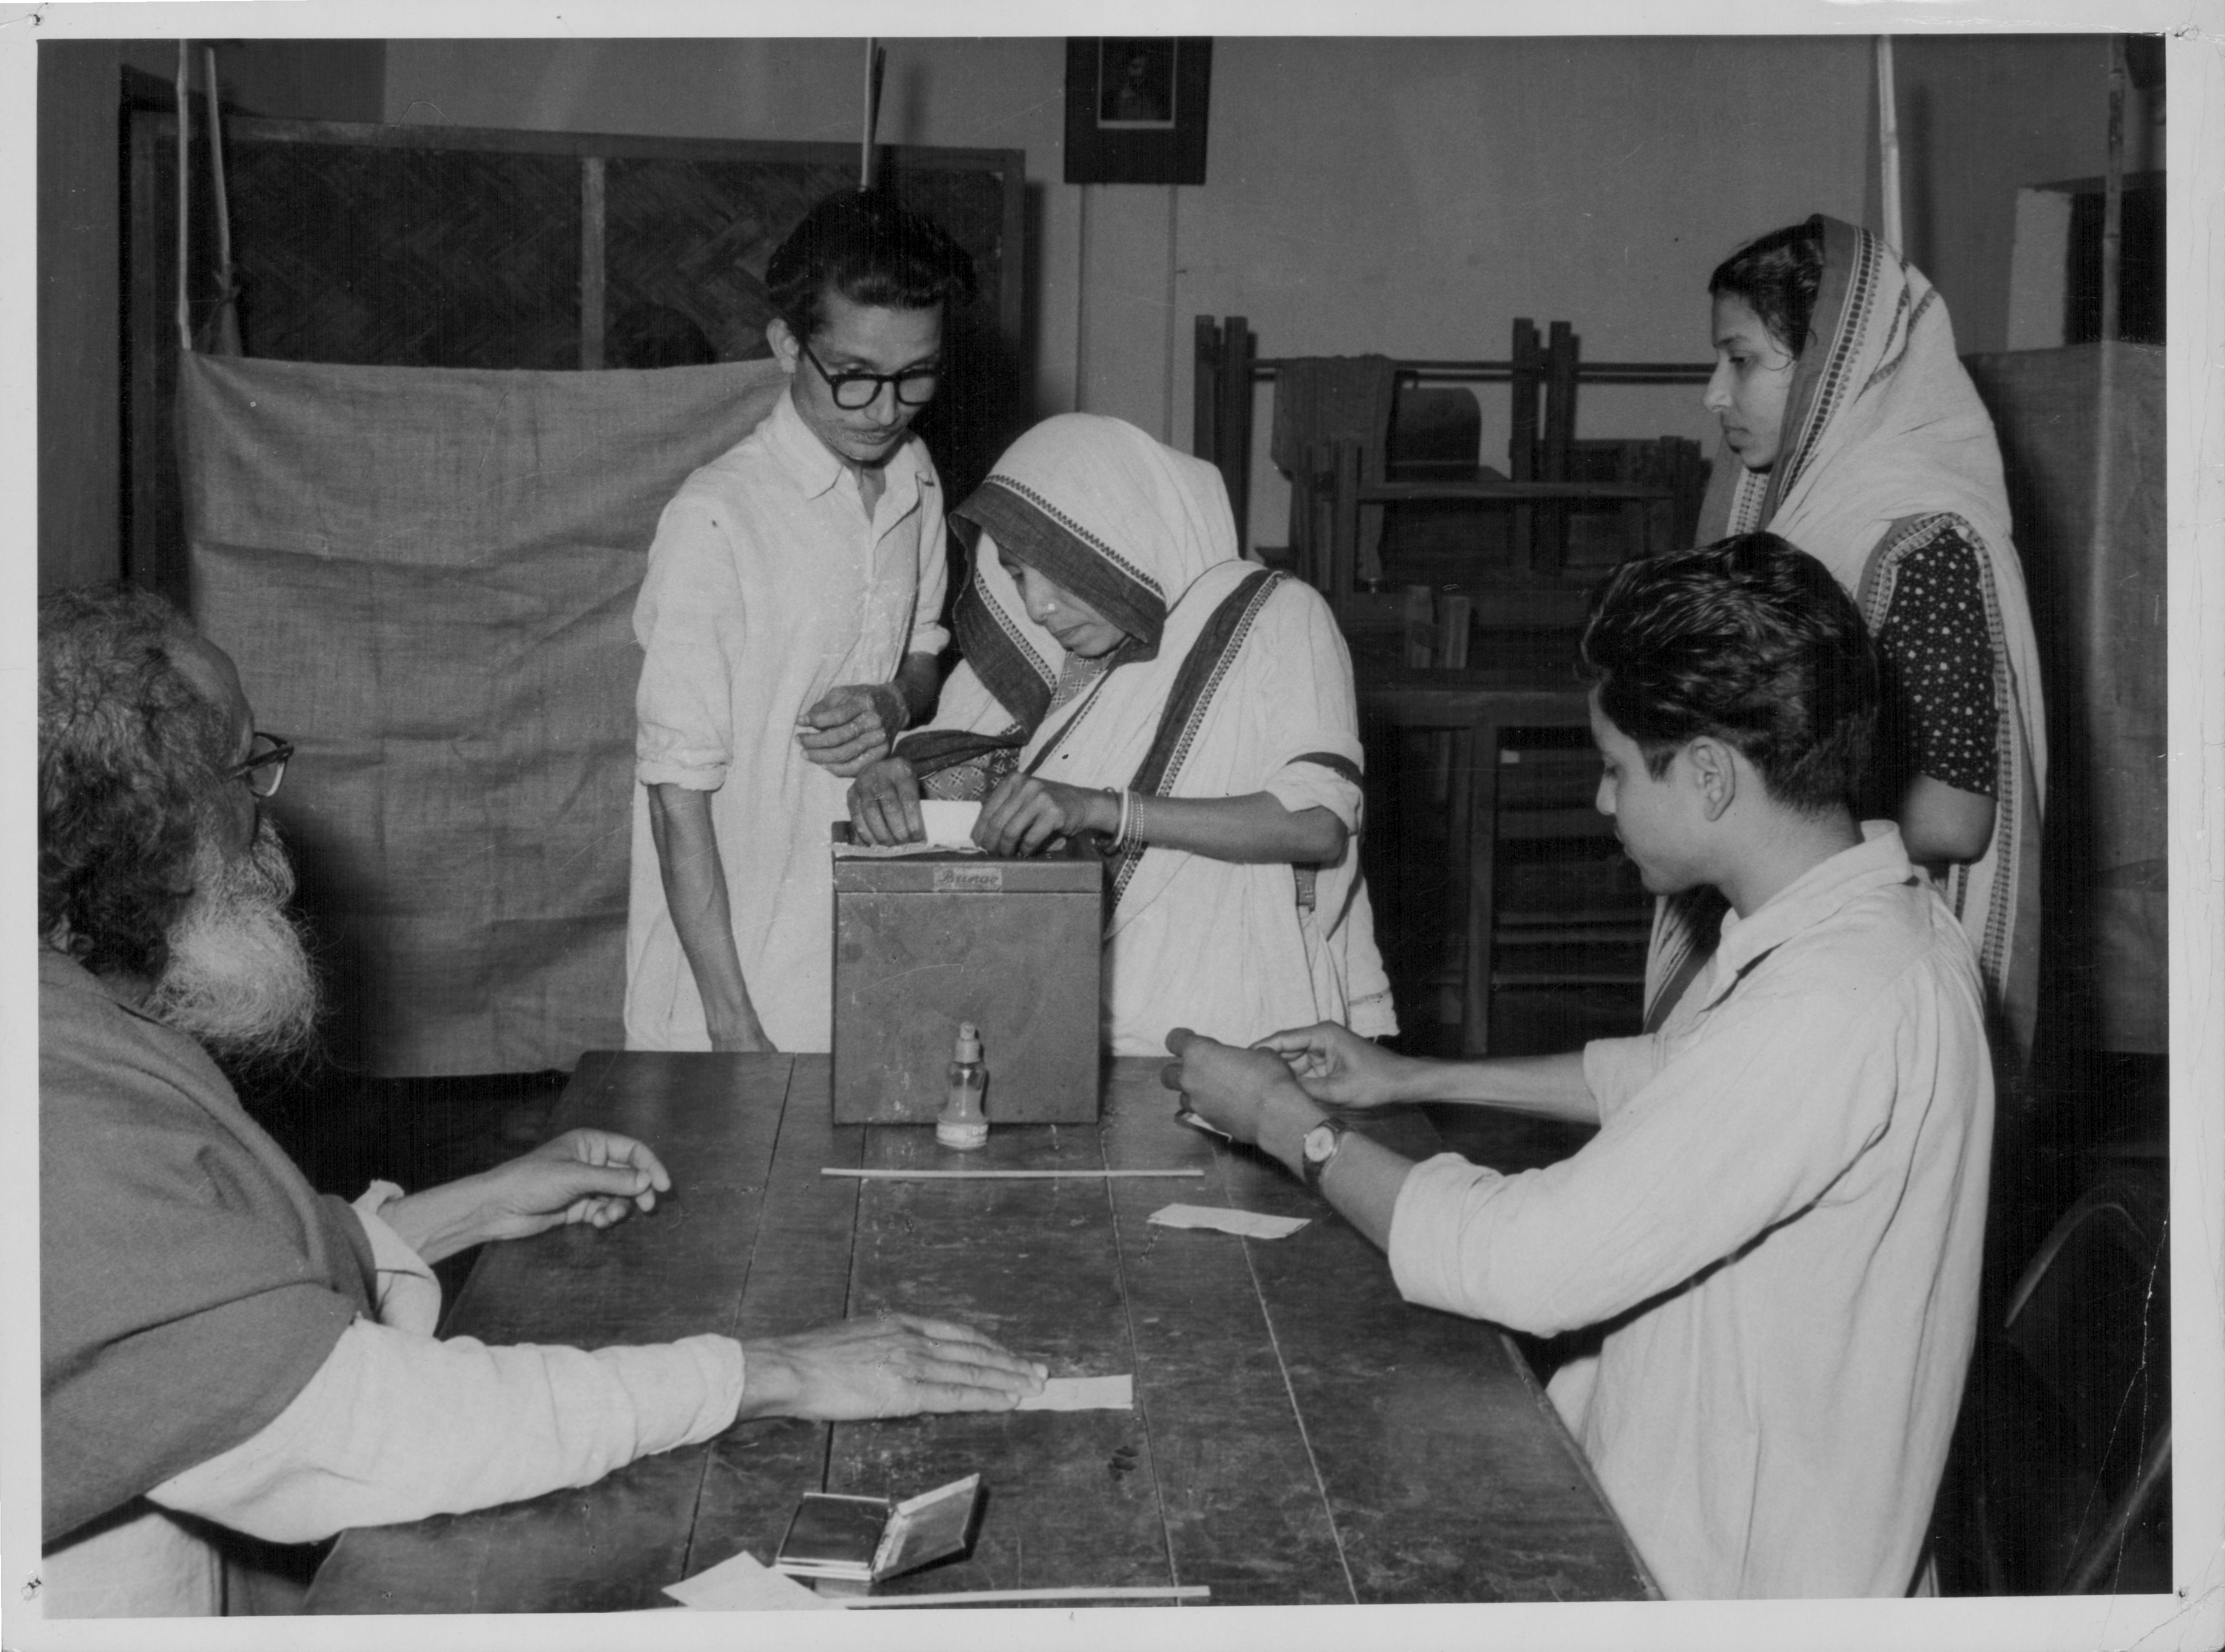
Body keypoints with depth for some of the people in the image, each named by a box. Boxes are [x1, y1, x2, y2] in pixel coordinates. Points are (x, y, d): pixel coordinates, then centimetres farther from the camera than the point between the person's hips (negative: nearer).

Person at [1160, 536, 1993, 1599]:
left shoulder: (1832, 1011, -31)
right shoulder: (1868, 915, 1)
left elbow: (1530, 1265, -29)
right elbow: (1667, 1077, 20)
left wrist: (1294, 1129, -15)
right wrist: (1412, 1080, 16)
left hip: (1729, 1569, -8)